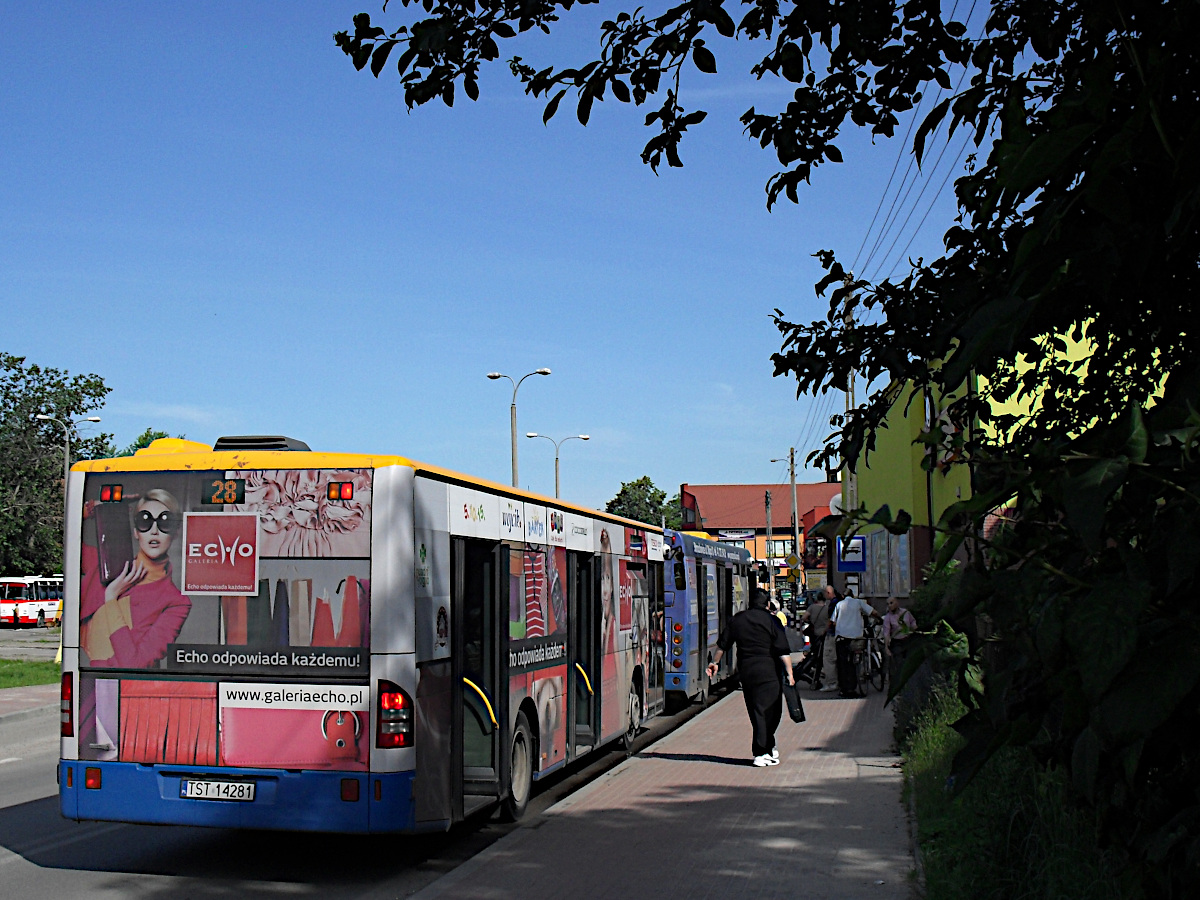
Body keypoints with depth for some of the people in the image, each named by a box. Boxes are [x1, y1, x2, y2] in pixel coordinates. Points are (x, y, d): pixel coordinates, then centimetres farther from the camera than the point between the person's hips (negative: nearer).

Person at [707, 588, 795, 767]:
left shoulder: (737, 620, 8)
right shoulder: (772, 621, -5)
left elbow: (722, 644, 17)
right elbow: (783, 651, -11)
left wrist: (715, 662, 30)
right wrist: (789, 673, -8)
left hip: (746, 670, 4)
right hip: (768, 671, -4)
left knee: (756, 712, 12)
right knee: (769, 711, 2)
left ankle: (768, 748, 17)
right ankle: (762, 753, -1)